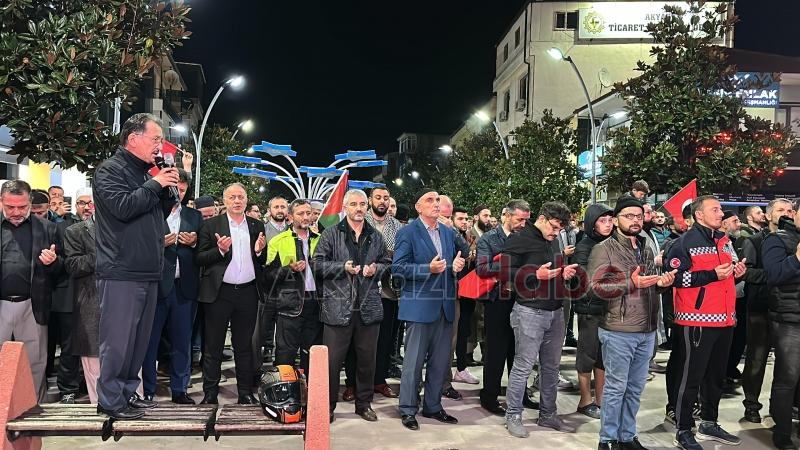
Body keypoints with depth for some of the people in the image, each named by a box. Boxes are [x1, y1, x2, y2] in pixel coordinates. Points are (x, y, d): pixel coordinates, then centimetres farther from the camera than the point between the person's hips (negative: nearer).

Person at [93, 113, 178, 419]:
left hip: (148, 274, 9)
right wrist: (155, 184, -12)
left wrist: (169, 190, 6)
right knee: (118, 340, -3)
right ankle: (110, 401, 8)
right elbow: (122, 207, -22)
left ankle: (127, 392, 25)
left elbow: (159, 213, 24)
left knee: (140, 338, 14)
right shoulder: (110, 170, -6)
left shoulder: (145, 172, 19)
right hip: (121, 273, -8)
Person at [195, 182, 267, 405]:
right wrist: (220, 250, -18)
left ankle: (246, 392, 19)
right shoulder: (211, 225, 2)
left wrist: (260, 251, -9)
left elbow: (264, 261, 12)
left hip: (247, 292, 2)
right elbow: (200, 259, -2)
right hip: (219, 292, -2)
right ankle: (210, 393, 15)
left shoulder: (257, 226, 10)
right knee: (213, 346, 5)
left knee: (244, 346, 11)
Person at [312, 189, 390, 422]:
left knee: (367, 358, 11)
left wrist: (376, 269, -4)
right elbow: (318, 264, -2)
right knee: (332, 359, 1)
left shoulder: (376, 237, 12)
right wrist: (343, 267, -14)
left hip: (369, 307, 3)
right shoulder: (331, 234, 1)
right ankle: (327, 405, 16)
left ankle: (364, 403, 26)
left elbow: (387, 263, 18)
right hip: (338, 306, -3)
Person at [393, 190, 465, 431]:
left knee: (441, 360, 12)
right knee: (414, 361, 2)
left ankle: (433, 406, 26)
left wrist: (457, 266, -3)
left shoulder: (449, 233, 13)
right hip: (420, 305, -6)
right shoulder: (408, 233, -6)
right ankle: (408, 410, 14)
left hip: (445, 305, 6)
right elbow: (398, 267, -11)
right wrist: (428, 269, -21)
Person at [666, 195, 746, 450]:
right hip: (697, 320, -8)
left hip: (725, 319, 8)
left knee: (716, 375, 16)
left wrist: (737, 272, 6)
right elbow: (676, 277, -18)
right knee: (691, 377, -1)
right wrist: (712, 275, -21)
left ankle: (709, 424, 30)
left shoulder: (724, 241, 16)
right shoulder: (686, 243, -9)